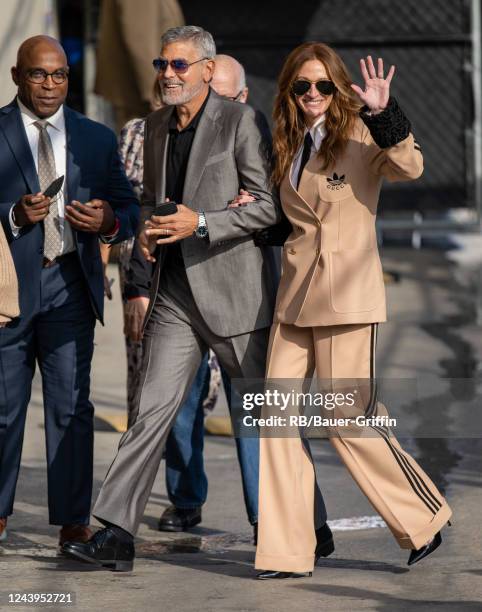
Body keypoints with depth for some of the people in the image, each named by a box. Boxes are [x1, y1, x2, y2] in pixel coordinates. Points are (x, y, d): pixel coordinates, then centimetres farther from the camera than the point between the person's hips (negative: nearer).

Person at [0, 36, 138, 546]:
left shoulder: (97, 138, 12)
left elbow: (129, 208, 13)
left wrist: (109, 221, -9)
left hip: (70, 285, 2)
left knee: (71, 406, 2)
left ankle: (73, 519, 6)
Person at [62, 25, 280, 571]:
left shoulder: (238, 120, -8)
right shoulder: (157, 125, 13)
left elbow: (270, 205, -11)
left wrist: (201, 224, -19)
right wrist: (147, 229, 5)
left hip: (232, 290, -5)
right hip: (174, 295, 5)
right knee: (152, 409, -3)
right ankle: (116, 533, -8)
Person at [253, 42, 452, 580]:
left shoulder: (359, 136, -4)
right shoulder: (289, 147, 15)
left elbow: (410, 168, -23)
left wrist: (383, 116, -35)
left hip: (346, 293, -7)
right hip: (295, 294, 7)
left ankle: (422, 519, 14)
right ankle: (288, 550, 7)